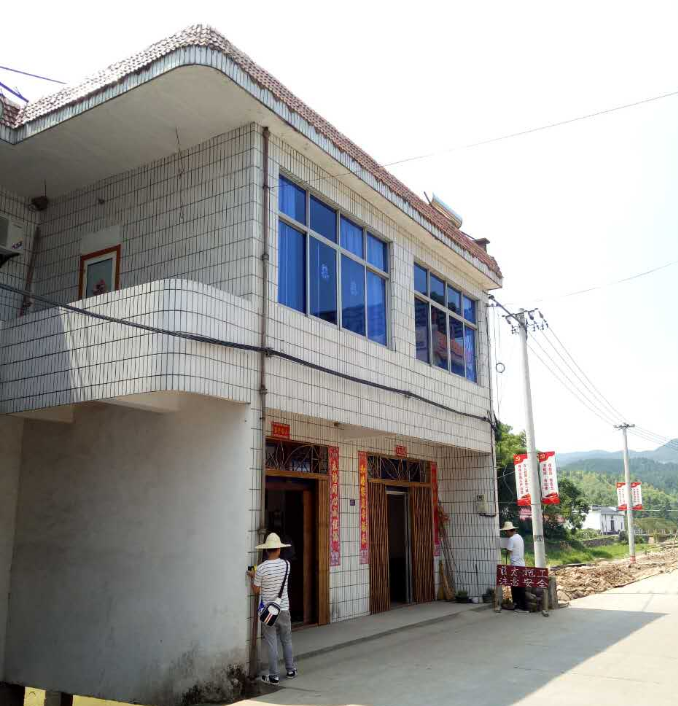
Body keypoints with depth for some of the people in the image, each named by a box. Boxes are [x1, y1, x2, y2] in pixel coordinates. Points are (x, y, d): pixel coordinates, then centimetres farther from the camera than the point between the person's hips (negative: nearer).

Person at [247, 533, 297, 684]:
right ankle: (290, 670, 29)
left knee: (272, 644, 5)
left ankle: (274, 676, 11)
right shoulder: (286, 564, -6)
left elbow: (256, 591, -8)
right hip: (284, 609, 3)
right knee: (287, 641, 18)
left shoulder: (261, 568, -16)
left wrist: (253, 577, 10)